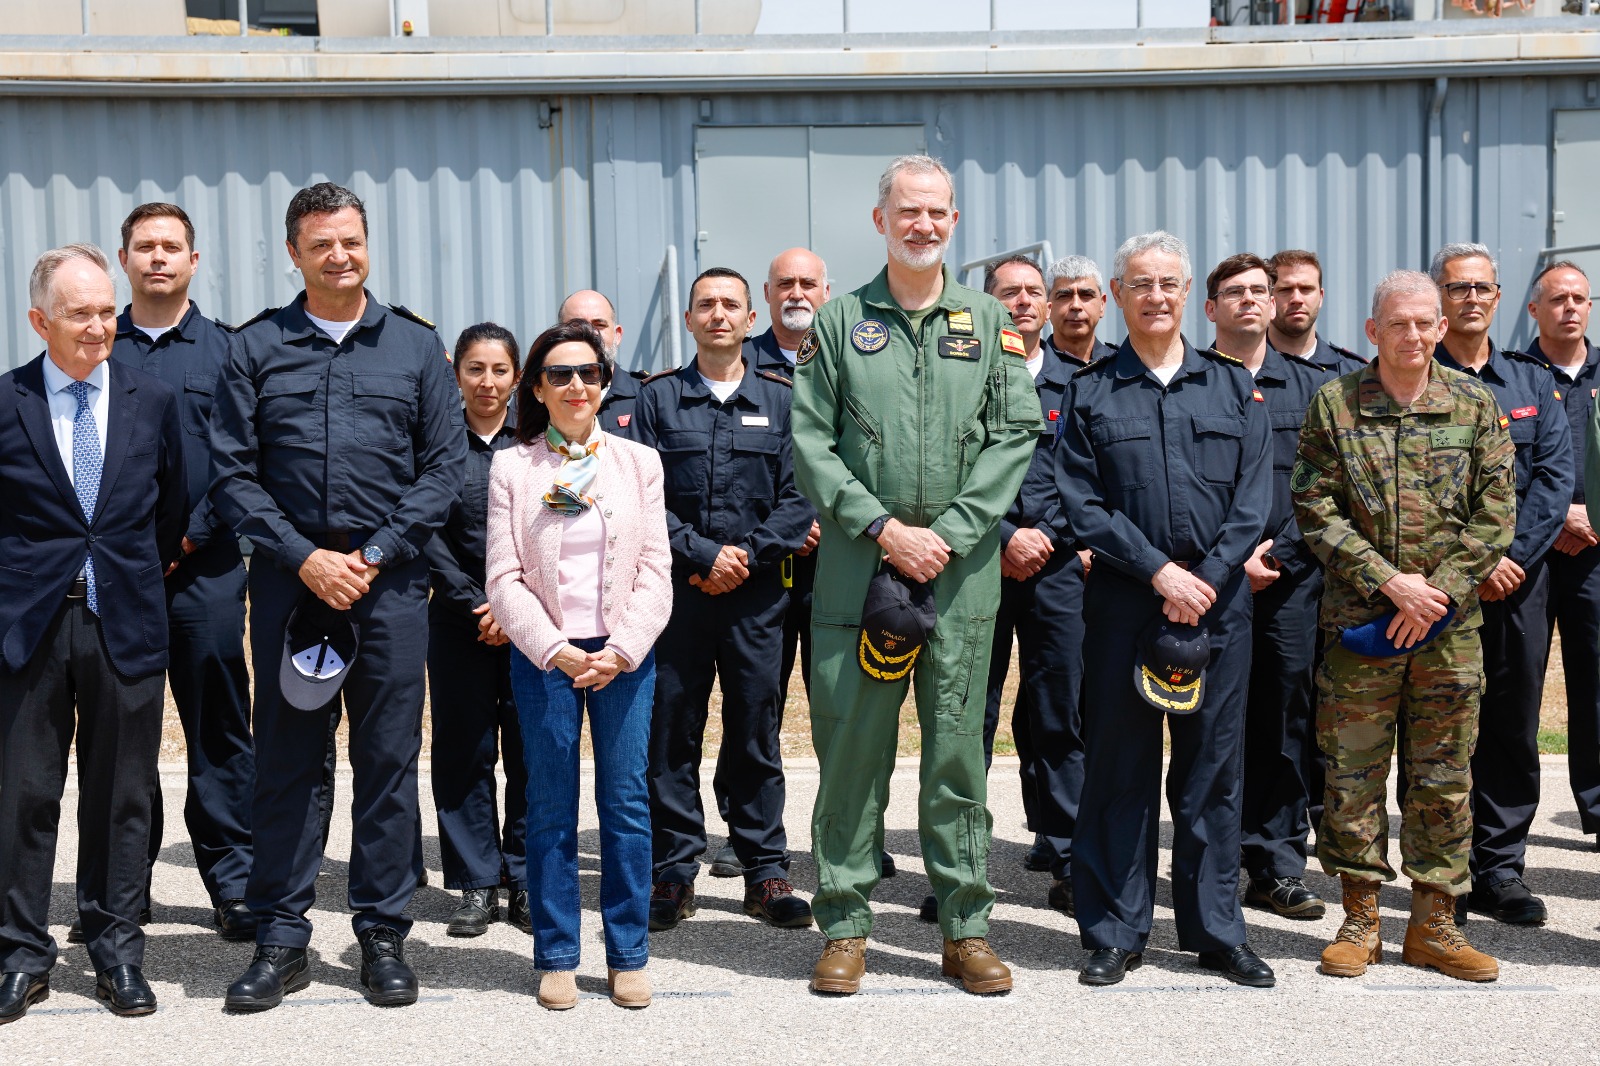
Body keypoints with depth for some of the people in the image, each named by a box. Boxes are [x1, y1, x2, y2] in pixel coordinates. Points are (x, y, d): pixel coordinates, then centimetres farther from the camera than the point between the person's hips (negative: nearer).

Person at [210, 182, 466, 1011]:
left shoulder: (415, 345, 8)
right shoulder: (255, 348, 7)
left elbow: (446, 467, 3)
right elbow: (232, 473, 2)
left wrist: (373, 555, -7)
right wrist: (304, 557, -9)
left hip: (389, 581, 0)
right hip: (288, 578, 0)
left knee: (388, 761, 4)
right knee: (286, 760, 5)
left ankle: (383, 934, 16)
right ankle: (281, 938, 16)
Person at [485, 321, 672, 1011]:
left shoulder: (639, 463, 7)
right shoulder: (512, 468, 3)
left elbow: (655, 571, 3)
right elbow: (504, 578, -1)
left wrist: (620, 650, -9)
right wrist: (556, 651, -12)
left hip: (624, 656, 1)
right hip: (545, 656, -1)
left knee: (627, 806, 2)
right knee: (550, 810, 3)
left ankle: (628, 958, 13)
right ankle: (557, 958, 14)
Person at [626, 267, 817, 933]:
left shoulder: (781, 399, 8)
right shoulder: (657, 398, 7)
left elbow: (799, 496, 1)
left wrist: (747, 555, -10)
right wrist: (703, 553, -11)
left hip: (756, 590, 0)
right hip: (675, 586, 0)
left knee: (756, 728, 5)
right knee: (670, 729, 3)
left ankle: (766, 871, 14)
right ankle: (674, 873, 13)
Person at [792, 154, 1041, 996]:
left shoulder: (990, 322, 10)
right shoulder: (840, 322, 7)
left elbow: (1016, 435, 2)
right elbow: (810, 441, 2)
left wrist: (949, 532, -8)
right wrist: (881, 526, -9)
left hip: (961, 569, 1)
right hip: (858, 565, -1)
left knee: (958, 747, 5)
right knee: (851, 744, 2)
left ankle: (966, 928, 16)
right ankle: (846, 926, 13)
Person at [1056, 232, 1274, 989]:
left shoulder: (1233, 387, 10)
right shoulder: (1090, 394, 5)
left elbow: (1254, 498, 3)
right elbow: (1083, 503, -3)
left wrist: (1207, 579, -9)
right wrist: (1160, 571, -13)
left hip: (1219, 604, 1)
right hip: (1122, 605, -1)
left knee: (1212, 769, 7)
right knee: (1119, 769, 4)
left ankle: (1216, 932, 19)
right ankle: (1115, 934, 14)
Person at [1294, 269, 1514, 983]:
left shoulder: (1475, 403, 5)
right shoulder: (1334, 404, 1)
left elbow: (1496, 511, 2)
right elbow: (1315, 510, -3)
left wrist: (1437, 590, -9)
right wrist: (1388, 582, -12)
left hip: (1451, 626, 1)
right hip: (1359, 622, -1)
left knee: (1444, 778, 6)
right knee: (1353, 772, 3)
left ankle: (1434, 924, 18)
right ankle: (1360, 919, 16)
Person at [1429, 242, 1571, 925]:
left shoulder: (1534, 382, 14)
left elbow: (1556, 477, 4)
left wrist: (1511, 557, -9)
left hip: (1519, 580, 3)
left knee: (1513, 727, 6)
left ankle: (1499, 869, 15)